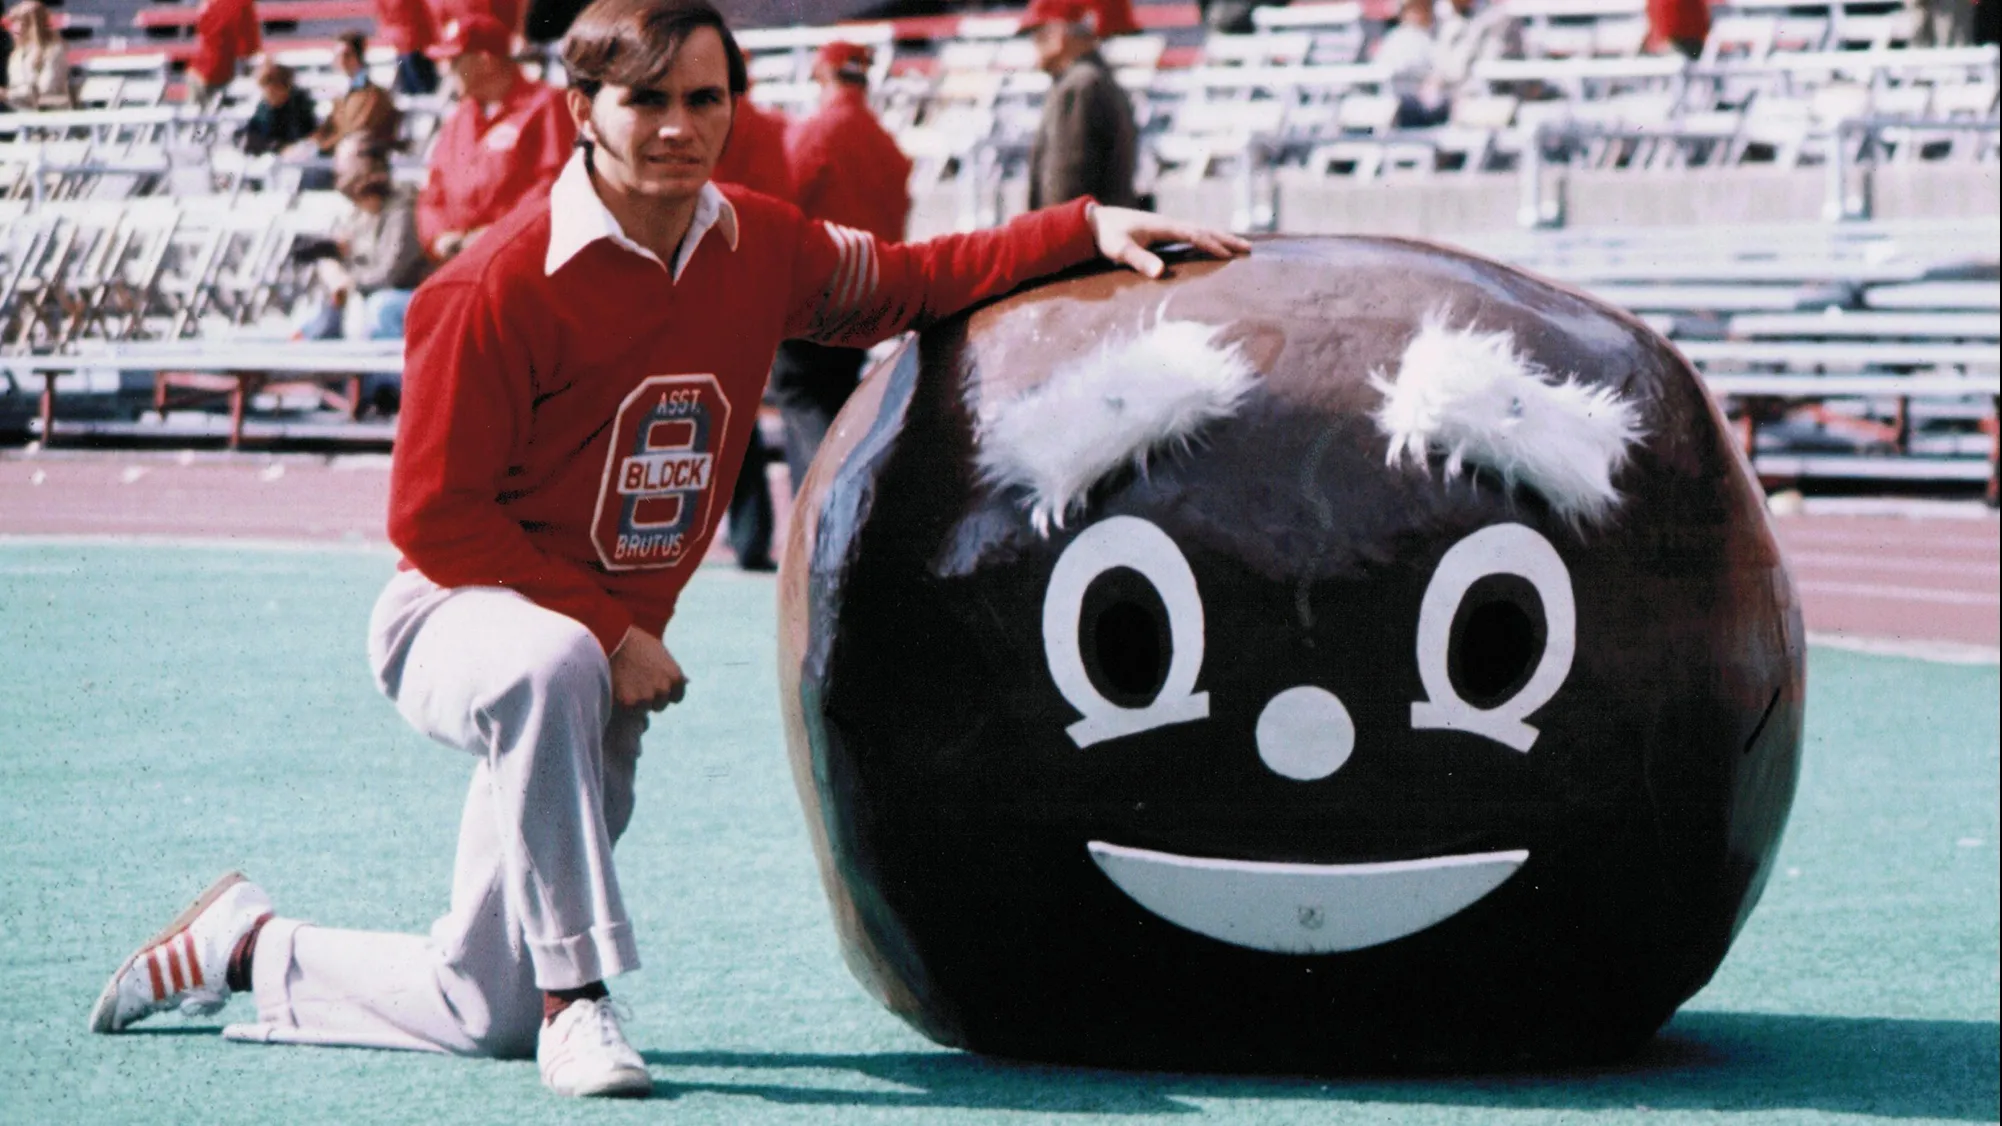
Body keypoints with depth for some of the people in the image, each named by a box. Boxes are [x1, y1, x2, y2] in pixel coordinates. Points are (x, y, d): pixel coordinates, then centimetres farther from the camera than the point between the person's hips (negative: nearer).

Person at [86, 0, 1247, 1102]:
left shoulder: (759, 245, -1)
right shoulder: (500, 285, -20)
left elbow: (904, 284, 16)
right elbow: (435, 520, -17)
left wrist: (1089, 229, 6)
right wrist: (607, 631, -20)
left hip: (614, 659, 6)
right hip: (457, 620, -6)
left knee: (486, 1015, 9)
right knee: (553, 668, -45)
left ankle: (248, 948, 33)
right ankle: (576, 1001, -35)